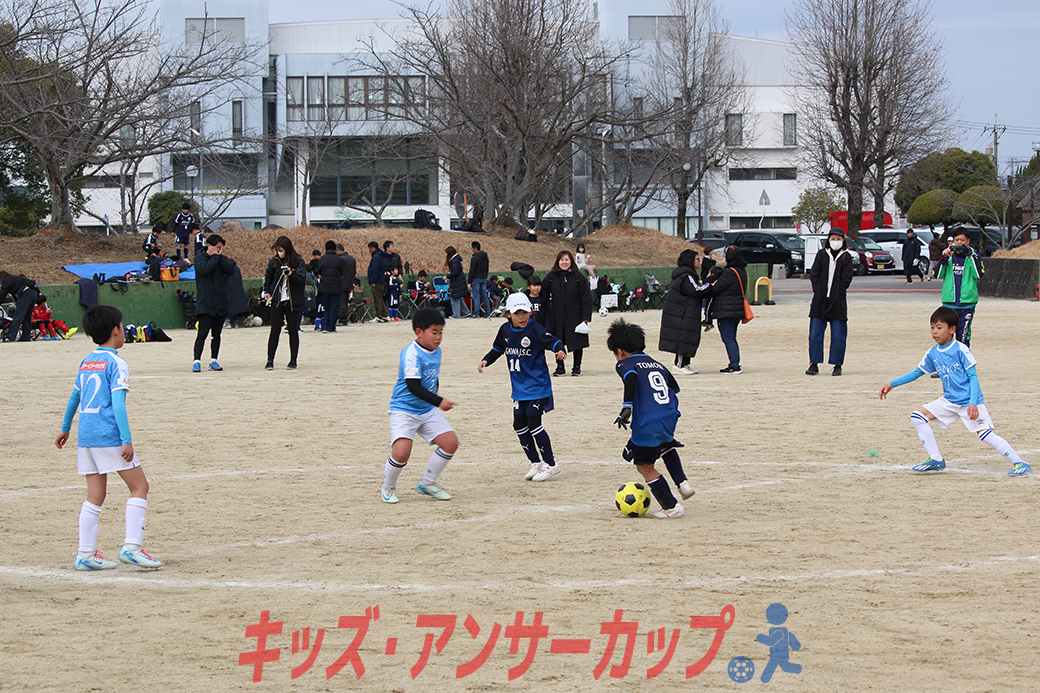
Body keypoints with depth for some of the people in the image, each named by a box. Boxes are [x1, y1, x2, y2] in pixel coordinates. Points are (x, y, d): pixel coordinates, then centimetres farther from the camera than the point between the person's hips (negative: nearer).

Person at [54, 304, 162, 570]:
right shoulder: (115, 364, -7)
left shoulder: (86, 363, 15)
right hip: (109, 436, -7)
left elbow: (74, 397, 24)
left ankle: (86, 554, 5)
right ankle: (131, 546, -10)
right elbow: (118, 403, -16)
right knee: (139, 486, 0)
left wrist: (65, 428, 37)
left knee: (95, 495, 9)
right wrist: (127, 440, -19)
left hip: (85, 437, 7)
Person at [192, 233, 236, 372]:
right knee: (203, 333, -11)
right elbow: (205, 269, -20)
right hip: (205, 303, -5)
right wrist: (215, 257, -8)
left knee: (216, 334, 9)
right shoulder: (200, 259, 1)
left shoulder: (223, 259, 13)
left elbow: (231, 270, -5)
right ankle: (197, 361, -11)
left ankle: (213, 360, 15)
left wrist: (219, 256, -5)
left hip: (221, 303, 5)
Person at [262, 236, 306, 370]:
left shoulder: (299, 262, -4)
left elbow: (301, 281, -9)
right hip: (276, 301, 2)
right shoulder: (274, 261, 5)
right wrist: (267, 292, 7)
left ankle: (293, 361, 12)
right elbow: (268, 277, 19)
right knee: (275, 330, -2)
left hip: (293, 302, -2)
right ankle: (270, 361, 1)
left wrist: (291, 275, -27)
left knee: (293, 331, 4)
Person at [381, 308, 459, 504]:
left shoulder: (436, 351, 5)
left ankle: (427, 483, 15)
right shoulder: (412, 353, -22)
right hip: (403, 410, -8)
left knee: (450, 442, -2)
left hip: (428, 410, 8)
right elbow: (413, 386, -29)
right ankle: (388, 487, 5)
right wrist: (439, 401, -36)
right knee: (401, 452, -23)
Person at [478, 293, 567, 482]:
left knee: (534, 424, -9)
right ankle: (536, 463, 23)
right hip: (519, 388, 7)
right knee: (519, 425, 9)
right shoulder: (505, 330, 3)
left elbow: (553, 342, -24)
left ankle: (551, 464, 2)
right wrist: (486, 360, 4)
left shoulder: (535, 330, -16)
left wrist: (561, 351, -44)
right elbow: (497, 349, 19)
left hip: (536, 386, -7)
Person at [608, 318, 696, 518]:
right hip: (670, 419, 7)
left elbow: (631, 377, -21)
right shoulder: (657, 365, 21)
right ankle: (682, 483, 25)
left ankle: (671, 507, 9)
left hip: (648, 425, -7)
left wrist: (627, 406, -29)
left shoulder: (625, 364, 1)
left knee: (644, 466, 10)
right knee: (664, 445, 39)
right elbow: (674, 390, 23)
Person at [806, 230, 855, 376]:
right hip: (820, 300, 2)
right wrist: (818, 292, -6)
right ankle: (814, 364, 3)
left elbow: (846, 279, -2)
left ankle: (837, 365, 5)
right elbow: (813, 275, 6)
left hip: (838, 301, -2)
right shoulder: (821, 255, 10)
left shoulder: (846, 257, 4)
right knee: (815, 333, -2)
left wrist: (837, 295, -10)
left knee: (838, 335, -1)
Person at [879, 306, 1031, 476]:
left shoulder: (961, 349, -13)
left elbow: (973, 377, -13)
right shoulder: (932, 353, 6)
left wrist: (973, 403, -24)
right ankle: (936, 460, 3)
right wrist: (892, 384, 11)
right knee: (918, 416, -1)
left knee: (985, 434, -17)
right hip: (950, 402, 7)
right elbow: (916, 373, 18)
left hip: (969, 401, -7)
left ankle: (1020, 463, -9)